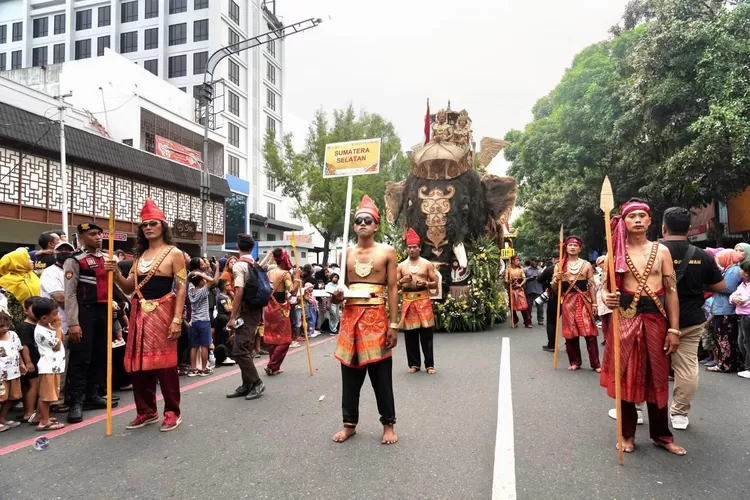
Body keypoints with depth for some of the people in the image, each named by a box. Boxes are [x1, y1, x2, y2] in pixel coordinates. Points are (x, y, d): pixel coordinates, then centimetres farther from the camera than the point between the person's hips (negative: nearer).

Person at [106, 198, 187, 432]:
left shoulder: (174, 253, -3)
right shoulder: (140, 255, 14)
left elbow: (181, 289, -8)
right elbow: (129, 288, 12)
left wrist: (177, 319, -16)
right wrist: (115, 273, -6)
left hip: (162, 312, -6)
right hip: (139, 313, 6)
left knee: (164, 362, -2)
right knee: (138, 363, 8)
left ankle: (172, 412, 10)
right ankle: (146, 411, 21)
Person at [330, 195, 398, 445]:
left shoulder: (387, 252, 1)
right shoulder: (346, 254, 10)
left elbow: (393, 289, -2)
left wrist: (394, 324, -8)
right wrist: (337, 296, -9)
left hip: (377, 317, -3)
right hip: (350, 317, 3)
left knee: (381, 375, 4)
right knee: (350, 373, 9)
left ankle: (388, 425, 18)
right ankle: (349, 424, 23)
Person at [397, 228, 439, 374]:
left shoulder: (427, 264, 5)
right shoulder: (401, 266, 9)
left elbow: (435, 284, 5)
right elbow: (394, 286, 9)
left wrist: (425, 283, -14)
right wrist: (401, 282, -11)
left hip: (424, 300, -2)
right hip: (408, 301, 2)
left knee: (426, 334, -1)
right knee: (410, 334, 4)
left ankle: (429, 364, 7)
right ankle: (414, 364, 14)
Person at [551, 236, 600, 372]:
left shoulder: (586, 265, 6)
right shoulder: (560, 266, 8)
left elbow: (592, 285, 6)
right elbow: (554, 287, 8)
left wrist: (594, 303, 0)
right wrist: (556, 279, -13)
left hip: (584, 300, -1)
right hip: (567, 301, 1)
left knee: (589, 332, -5)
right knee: (570, 332, 4)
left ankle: (595, 363, 1)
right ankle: (574, 361, 15)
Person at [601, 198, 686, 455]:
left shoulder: (661, 250, 5)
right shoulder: (616, 252, 2)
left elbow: (671, 291, 3)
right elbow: (605, 287, 6)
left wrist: (674, 329, -2)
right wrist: (606, 299, -18)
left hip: (656, 318, 1)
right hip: (625, 318, -1)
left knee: (657, 378, 10)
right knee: (626, 377, 5)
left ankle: (661, 435, 25)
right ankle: (627, 434, 19)